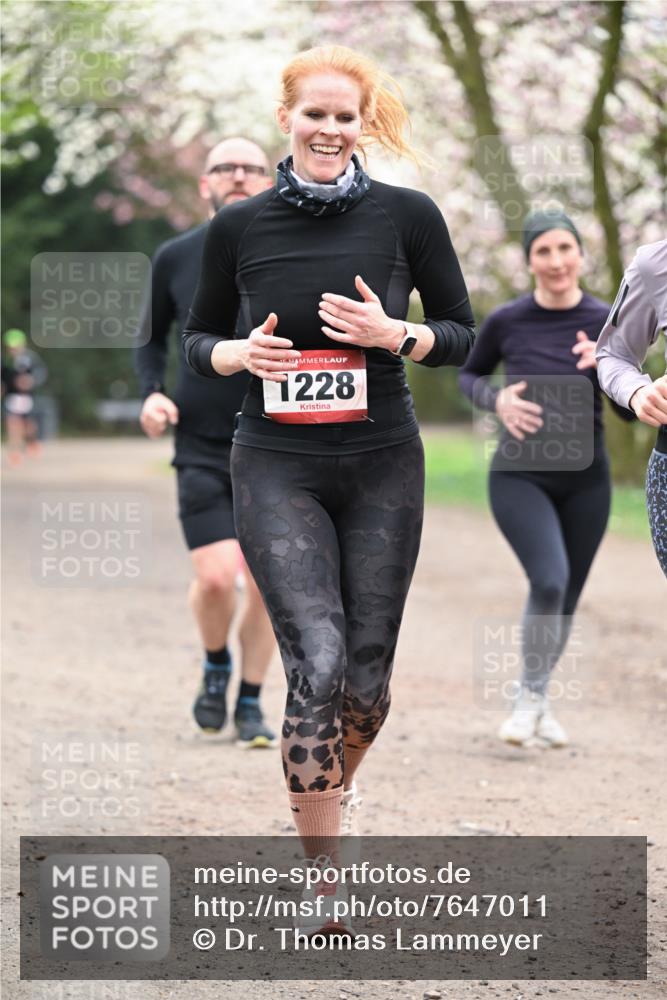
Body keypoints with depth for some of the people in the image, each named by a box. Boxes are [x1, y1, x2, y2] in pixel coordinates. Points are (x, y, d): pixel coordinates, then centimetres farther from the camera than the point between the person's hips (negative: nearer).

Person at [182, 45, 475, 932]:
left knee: (368, 677, 6)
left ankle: (337, 783, 42)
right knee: (319, 665, -15)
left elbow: (462, 335, 5)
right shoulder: (239, 227, 1)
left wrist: (394, 334, -14)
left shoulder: (406, 215, -1)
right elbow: (197, 337, 13)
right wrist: (239, 354, -9)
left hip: (383, 467, 1)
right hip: (277, 468, -1)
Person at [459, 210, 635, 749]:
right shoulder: (506, 321, -7)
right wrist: (496, 400, -9)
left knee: (567, 598, 11)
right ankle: (530, 697, -2)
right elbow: (468, 374, 12)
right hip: (520, 475, -2)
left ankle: (541, 699, 35)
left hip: (585, 478, 2)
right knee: (549, 580, -22)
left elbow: (632, 412, -3)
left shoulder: (606, 323, -5)